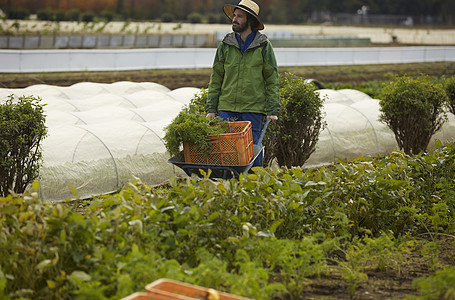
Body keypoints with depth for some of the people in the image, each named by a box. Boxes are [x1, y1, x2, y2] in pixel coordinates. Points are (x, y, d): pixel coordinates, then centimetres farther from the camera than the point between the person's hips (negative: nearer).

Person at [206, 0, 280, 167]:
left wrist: (272, 111, -4)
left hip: (253, 110, -2)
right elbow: (215, 79, 10)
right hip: (226, 108, 2)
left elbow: (272, 81, 3)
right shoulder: (225, 45, 8)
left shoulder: (263, 46, 1)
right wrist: (211, 108, 4)